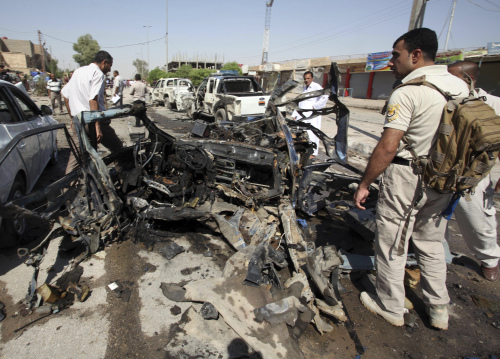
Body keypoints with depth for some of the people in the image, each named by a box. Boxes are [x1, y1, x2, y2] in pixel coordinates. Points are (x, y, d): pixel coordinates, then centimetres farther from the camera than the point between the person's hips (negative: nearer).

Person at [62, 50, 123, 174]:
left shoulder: (78, 71, 18)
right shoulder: (97, 73, -8)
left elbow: (66, 95, 22)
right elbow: (93, 100, -20)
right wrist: (97, 127, -24)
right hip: (93, 121, -8)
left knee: (75, 156, 10)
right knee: (118, 150, 9)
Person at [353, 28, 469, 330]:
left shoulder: (407, 93, -18)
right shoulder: (461, 86, 7)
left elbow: (387, 148, -23)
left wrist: (364, 184, -14)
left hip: (406, 178, -7)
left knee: (391, 244, 9)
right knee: (432, 244, 21)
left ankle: (391, 308, 25)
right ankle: (439, 310, 33)